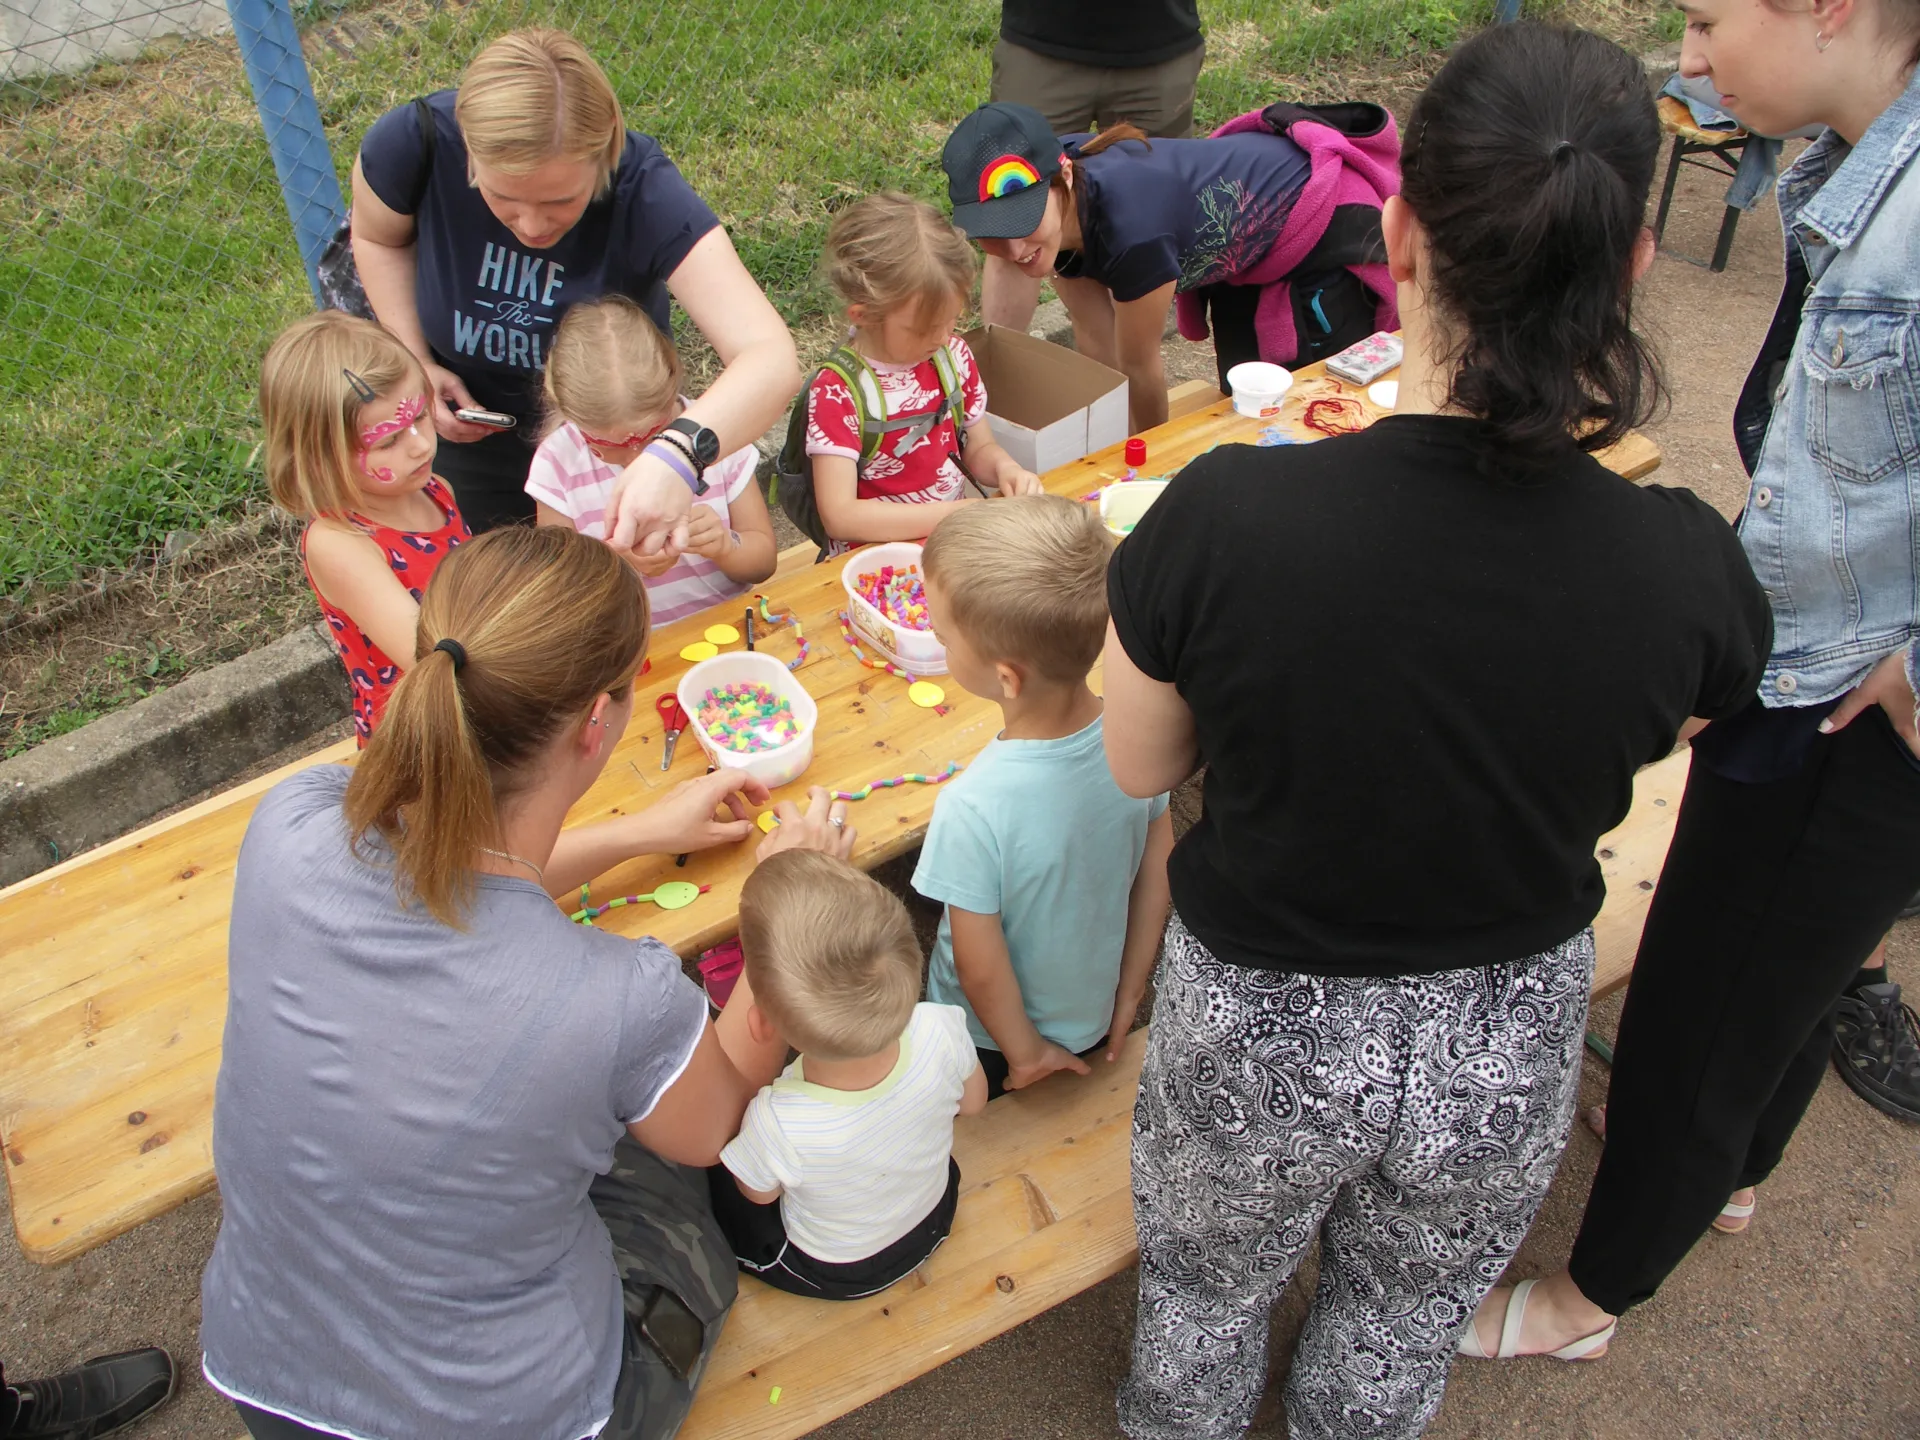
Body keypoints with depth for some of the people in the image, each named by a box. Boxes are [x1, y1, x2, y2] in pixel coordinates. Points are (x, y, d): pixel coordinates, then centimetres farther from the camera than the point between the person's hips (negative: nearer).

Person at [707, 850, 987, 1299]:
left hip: (834, 1274, -3)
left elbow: (758, 1193, -17)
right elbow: (972, 1103, -11)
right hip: (932, 1222, 3)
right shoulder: (940, 1031, -38)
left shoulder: (778, 1125, -44)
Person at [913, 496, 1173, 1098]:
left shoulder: (973, 809, -40)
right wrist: (1129, 992, 7)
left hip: (990, 1048, -4)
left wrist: (1025, 1050, -6)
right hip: (1097, 1020, 4)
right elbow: (1158, 873, -8)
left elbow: (981, 971, -26)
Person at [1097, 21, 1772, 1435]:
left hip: (1260, 1032, -2)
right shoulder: (1689, 570, -24)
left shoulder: (1227, 519, -31)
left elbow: (1139, 767, -11)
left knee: (1207, 1296, 32)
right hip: (1511, 1049, 2)